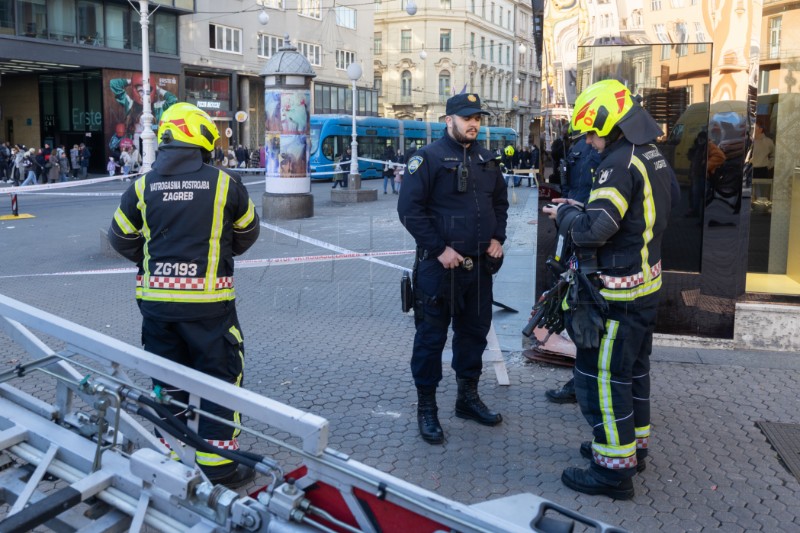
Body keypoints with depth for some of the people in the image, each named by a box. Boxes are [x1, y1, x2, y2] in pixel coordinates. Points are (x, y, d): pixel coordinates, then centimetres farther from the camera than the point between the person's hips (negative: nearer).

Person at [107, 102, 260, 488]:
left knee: (167, 382, 16)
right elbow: (246, 235, 8)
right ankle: (218, 466, 11)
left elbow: (121, 240, 9)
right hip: (208, 300, -3)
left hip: (156, 299, 4)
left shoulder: (143, 187, 1)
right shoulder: (225, 184, -6)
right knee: (219, 379, 7)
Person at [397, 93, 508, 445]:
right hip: (439, 266, -6)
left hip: (480, 266, 7)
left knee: (474, 332, 16)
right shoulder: (429, 158, -9)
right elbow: (409, 208, -15)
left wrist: (497, 237, 6)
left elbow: (500, 201, 22)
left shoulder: (486, 159, 12)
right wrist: (439, 249, -18)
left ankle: (468, 397, 32)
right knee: (431, 337, 2)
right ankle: (426, 409, 14)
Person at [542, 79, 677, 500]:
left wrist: (564, 214, -7)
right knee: (633, 368, 21)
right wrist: (582, 208, 11)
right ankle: (634, 444, 36)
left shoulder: (620, 163, -21)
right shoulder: (653, 156, 8)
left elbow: (595, 229, -28)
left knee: (602, 375, -1)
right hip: (646, 283, 10)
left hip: (618, 293, -10)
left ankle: (615, 469, 6)